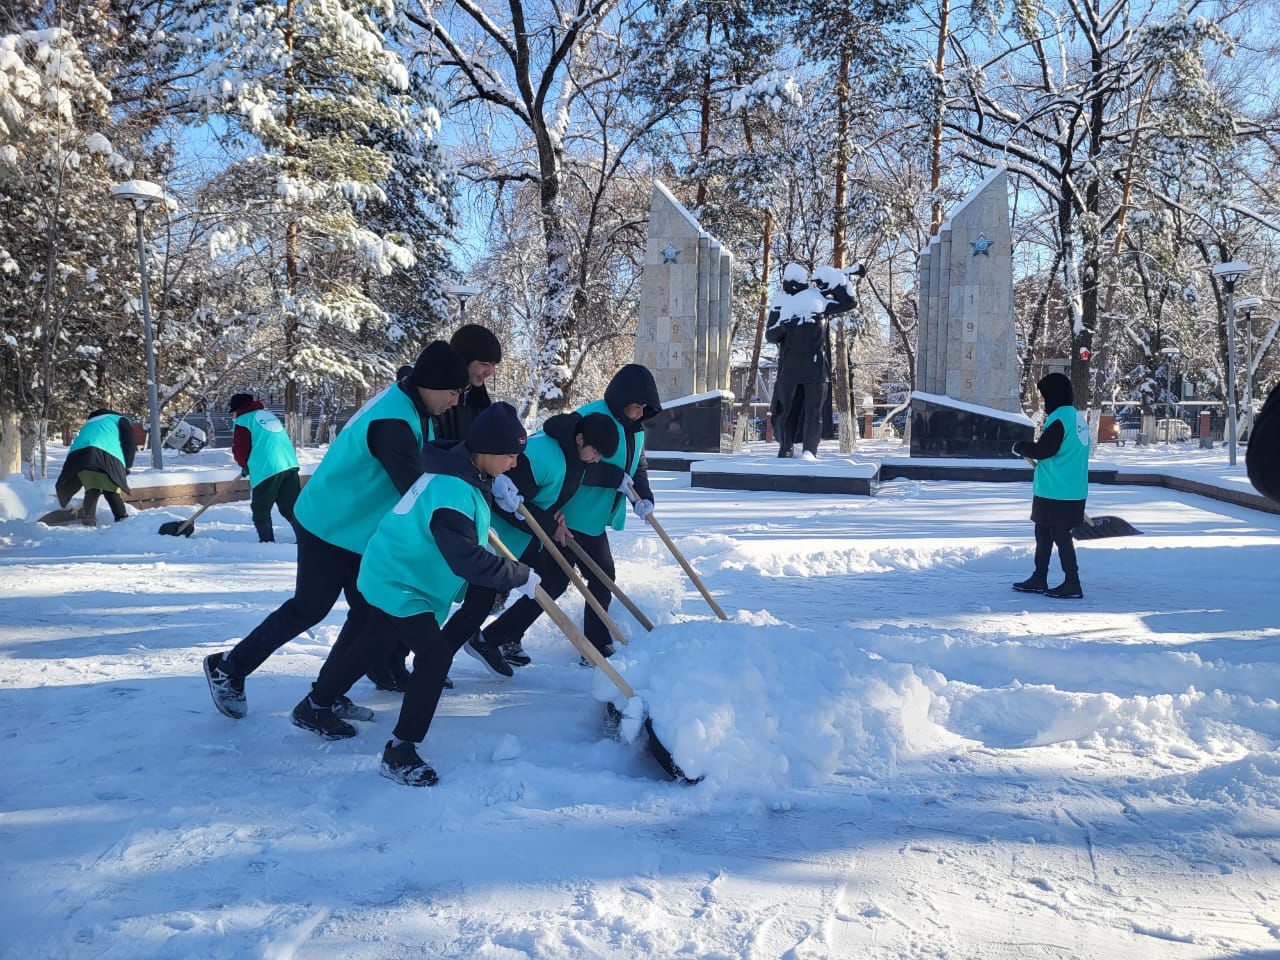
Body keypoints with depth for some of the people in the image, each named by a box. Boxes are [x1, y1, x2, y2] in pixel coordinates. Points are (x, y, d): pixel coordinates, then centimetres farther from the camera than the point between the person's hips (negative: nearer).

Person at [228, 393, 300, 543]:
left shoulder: (242, 420, 2)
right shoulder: (268, 413, 25)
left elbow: (240, 451, -1)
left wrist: (246, 467, 19)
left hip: (266, 469, -6)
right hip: (289, 463, 7)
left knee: (260, 509, 8)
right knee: (292, 506, 8)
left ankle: (267, 542, 8)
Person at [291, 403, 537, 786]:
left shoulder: (462, 469, -2)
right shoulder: (452, 491, -32)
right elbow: (468, 562, -36)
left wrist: (499, 496, 9)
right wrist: (521, 576, -27)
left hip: (394, 575, 10)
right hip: (399, 583, -10)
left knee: (368, 644, 23)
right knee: (435, 654, -13)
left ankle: (315, 708, 43)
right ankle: (400, 750, -4)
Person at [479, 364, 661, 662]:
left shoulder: (636, 430, 10)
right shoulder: (592, 416, -20)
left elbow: (638, 467, 17)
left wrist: (644, 496, -3)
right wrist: (616, 477, -27)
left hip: (594, 522, 10)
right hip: (568, 517, -10)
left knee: (602, 578, 15)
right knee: (553, 583, -7)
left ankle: (597, 647, 29)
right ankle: (495, 637, 2)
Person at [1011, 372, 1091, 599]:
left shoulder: (1059, 418, -18)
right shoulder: (1078, 416, 14)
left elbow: (1043, 450, -20)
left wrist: (1021, 447, -5)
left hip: (1057, 492, -10)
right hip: (1073, 489, 10)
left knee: (1060, 534, -2)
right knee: (1043, 532, 17)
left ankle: (1072, 584, 3)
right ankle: (1039, 579, 25)